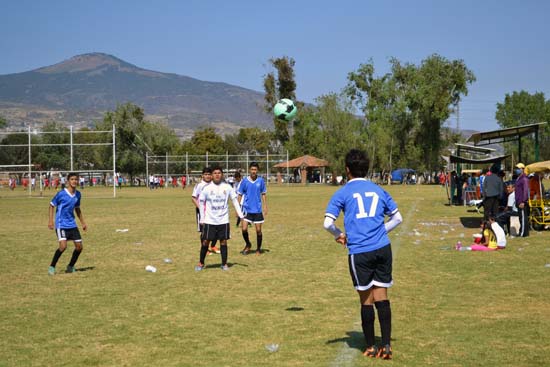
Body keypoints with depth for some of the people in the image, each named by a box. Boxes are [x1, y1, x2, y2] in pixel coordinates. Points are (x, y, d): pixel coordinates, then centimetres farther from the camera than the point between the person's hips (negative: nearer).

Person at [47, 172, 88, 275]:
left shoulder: (77, 194, 4)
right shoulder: (61, 194, -13)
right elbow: (51, 205, -3)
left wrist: (83, 222, 18)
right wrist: (50, 220, -10)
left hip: (72, 224, 6)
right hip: (61, 224, -6)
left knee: (79, 246, 4)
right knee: (63, 246, -21)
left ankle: (70, 267, 23)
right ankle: (52, 267, -4)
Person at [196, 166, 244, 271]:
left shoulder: (227, 187, -1)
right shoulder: (207, 187, -4)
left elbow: (234, 200, 4)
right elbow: (201, 202, 4)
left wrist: (240, 215, -4)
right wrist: (202, 218, 1)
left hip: (223, 220, 1)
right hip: (209, 220, -1)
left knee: (223, 241, 3)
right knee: (205, 241, 1)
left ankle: (224, 264, 13)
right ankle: (201, 263, 14)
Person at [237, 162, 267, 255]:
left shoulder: (261, 181, 0)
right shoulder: (245, 181, -3)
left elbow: (263, 194, 8)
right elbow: (240, 195, 3)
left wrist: (265, 207, 2)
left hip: (258, 209, 1)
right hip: (247, 209, -1)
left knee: (258, 230, 3)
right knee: (244, 229, -8)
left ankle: (258, 248, 21)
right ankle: (248, 245, 18)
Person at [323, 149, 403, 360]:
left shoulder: (342, 193, 1)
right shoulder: (378, 190, 12)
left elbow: (328, 223, -6)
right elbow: (397, 218, 17)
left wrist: (339, 235, 12)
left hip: (359, 252, -3)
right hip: (383, 248, 3)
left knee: (366, 300, 6)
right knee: (382, 298, 6)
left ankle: (370, 347, 15)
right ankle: (386, 346, 3)